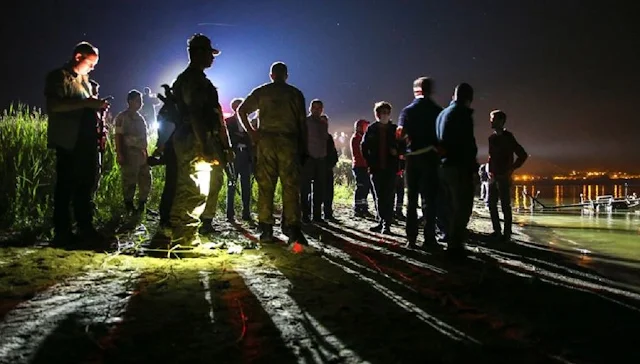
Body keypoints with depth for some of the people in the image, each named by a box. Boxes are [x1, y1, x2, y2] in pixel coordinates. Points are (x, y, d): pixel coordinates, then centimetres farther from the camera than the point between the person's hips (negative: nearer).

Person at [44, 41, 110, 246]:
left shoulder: (84, 80, 23)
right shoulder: (58, 77, -2)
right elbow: (54, 105, -17)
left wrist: (97, 106, 9)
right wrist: (86, 103, -21)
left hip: (86, 142, 8)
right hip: (68, 142, -8)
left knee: (86, 185, 9)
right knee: (65, 186, -4)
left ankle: (85, 228, 15)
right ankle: (62, 232, 3)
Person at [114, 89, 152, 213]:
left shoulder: (140, 118, 17)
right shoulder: (122, 117, -4)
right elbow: (118, 136, -10)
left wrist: (146, 153, 14)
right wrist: (120, 154, -18)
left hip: (142, 154, 7)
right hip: (129, 154, -7)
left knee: (146, 181, 7)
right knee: (130, 183, -2)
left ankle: (142, 206, 17)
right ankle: (129, 207, 7)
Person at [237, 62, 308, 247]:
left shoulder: (261, 91, 12)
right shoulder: (295, 94, 10)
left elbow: (242, 110, 7)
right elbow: (302, 122, 5)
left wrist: (251, 132, 10)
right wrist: (304, 148, 7)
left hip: (266, 140, 1)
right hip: (289, 141, -1)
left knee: (265, 186, 3)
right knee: (290, 186, -4)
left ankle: (266, 230, 2)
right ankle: (293, 229, -12)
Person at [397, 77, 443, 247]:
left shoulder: (408, 110, 1)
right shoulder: (437, 110, 2)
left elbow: (401, 133, -10)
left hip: (413, 156, 1)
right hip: (430, 156, -1)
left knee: (412, 198, 8)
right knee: (429, 198, 2)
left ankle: (411, 237, 7)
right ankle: (429, 238, -2)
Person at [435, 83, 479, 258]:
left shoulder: (442, 113, 17)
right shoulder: (463, 113, -10)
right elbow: (468, 143, -16)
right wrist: (473, 167, -11)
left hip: (444, 166, 9)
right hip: (459, 167, -9)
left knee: (453, 207, 15)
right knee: (462, 207, -5)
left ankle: (452, 242, 19)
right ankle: (455, 246, -5)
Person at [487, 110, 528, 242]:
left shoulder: (508, 137, -8)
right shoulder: (492, 138, 11)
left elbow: (523, 155, -10)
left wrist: (511, 170, -9)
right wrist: (489, 171, 7)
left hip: (503, 177, -7)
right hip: (493, 177, 7)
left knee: (505, 206, -3)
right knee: (492, 204, 9)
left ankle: (507, 234, 2)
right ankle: (497, 231, 18)